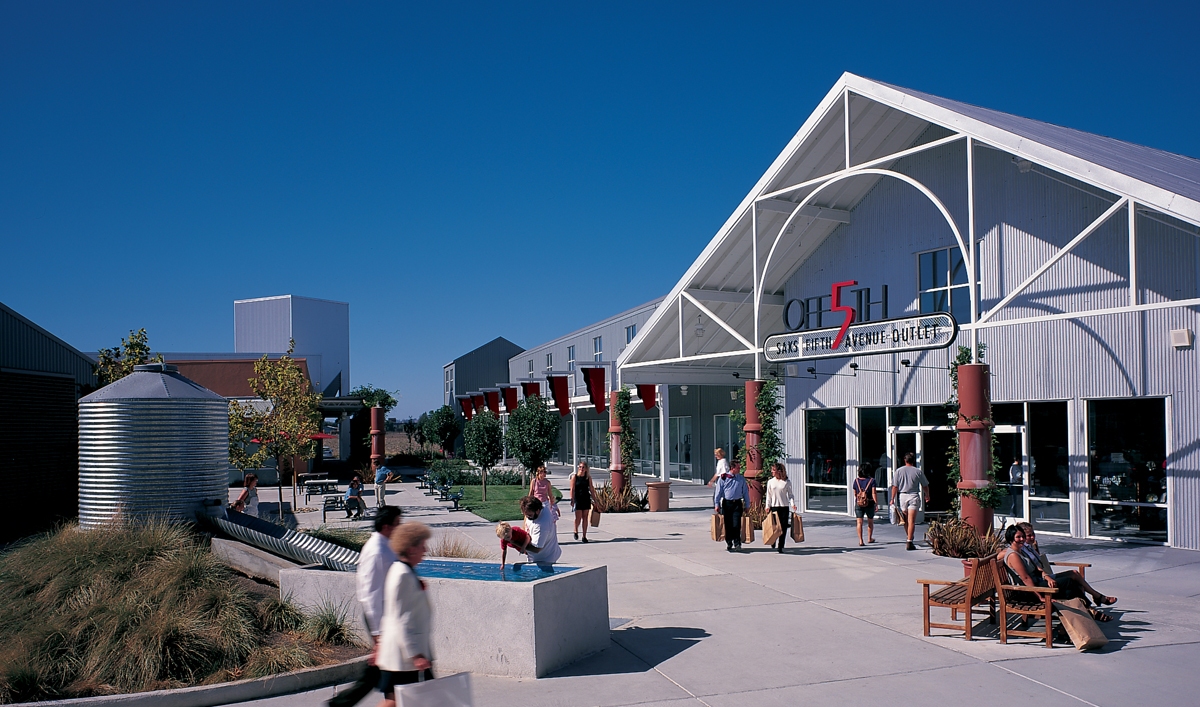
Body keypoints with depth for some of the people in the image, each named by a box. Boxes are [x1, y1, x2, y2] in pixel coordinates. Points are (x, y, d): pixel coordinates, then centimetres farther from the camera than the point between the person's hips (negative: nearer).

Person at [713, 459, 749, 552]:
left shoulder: (741, 479, 9)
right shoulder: (723, 478, 1)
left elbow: (745, 492, 15)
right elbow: (718, 491, 2)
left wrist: (747, 505, 11)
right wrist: (717, 504, -4)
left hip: (737, 503, 1)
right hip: (726, 503, -1)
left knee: (736, 524, -10)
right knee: (727, 525, 3)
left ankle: (737, 542, 3)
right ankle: (728, 544, 12)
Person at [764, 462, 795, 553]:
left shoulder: (787, 482, 2)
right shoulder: (770, 482, 7)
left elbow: (790, 495, 8)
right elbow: (768, 495, 9)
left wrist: (793, 504, -6)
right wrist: (767, 506, 1)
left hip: (785, 507, -1)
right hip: (774, 507, 1)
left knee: (783, 527, -2)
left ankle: (781, 546, 7)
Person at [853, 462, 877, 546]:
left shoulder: (856, 481, 2)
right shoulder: (872, 480, -6)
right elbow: (873, 493, -11)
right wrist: (876, 504, -8)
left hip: (858, 504, 1)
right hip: (869, 504, -1)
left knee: (859, 522, -2)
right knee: (870, 522, 19)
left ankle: (860, 540, -14)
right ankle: (869, 538, 34)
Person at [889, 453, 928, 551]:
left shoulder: (899, 471, 0)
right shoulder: (918, 472, 0)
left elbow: (895, 486, -2)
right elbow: (925, 486, 10)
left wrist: (892, 499, 6)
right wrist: (927, 496, 27)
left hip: (902, 496, 2)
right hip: (914, 496, -2)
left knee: (905, 519, 18)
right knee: (911, 520, -6)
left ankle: (909, 537, 33)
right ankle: (909, 542, -12)